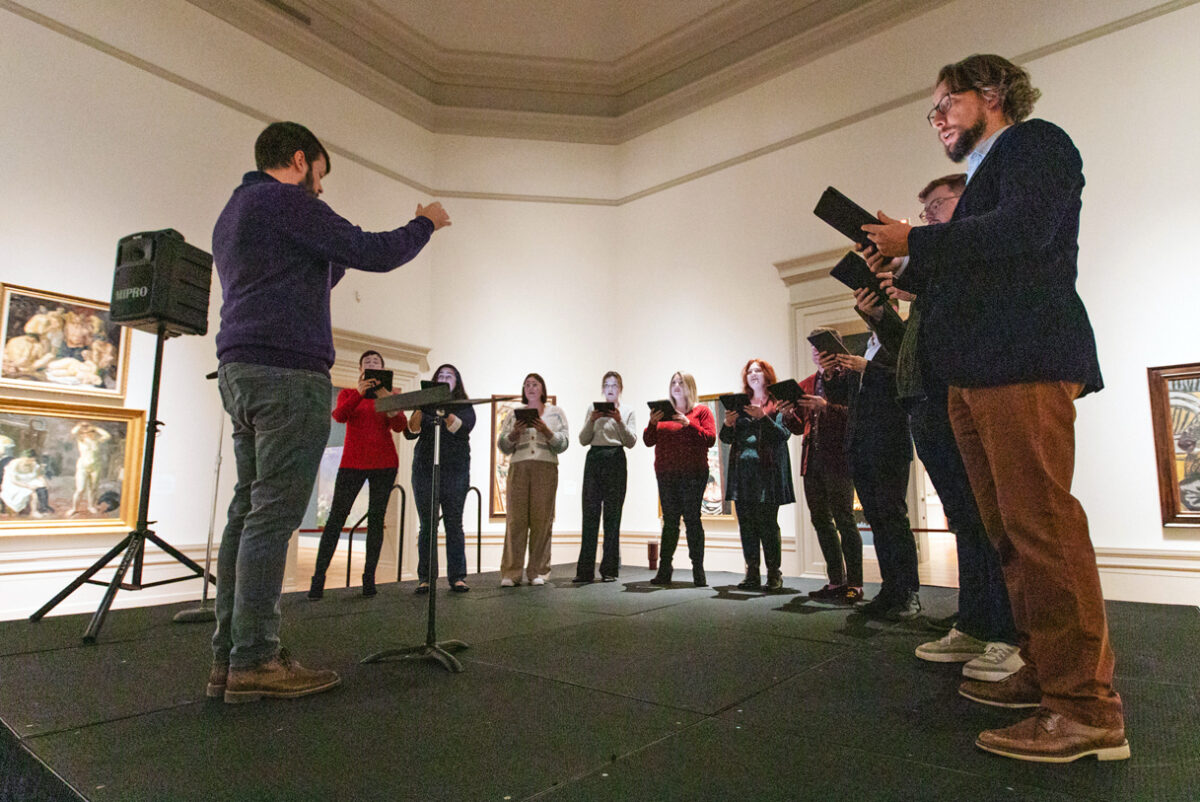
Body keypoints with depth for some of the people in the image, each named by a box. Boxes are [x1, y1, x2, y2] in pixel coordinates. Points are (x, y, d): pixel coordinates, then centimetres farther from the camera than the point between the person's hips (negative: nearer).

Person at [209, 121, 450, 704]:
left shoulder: (232, 213, 28)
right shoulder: (283, 200, -3)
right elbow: (373, 253, -8)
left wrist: (336, 267, 32)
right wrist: (426, 223, 7)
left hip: (240, 372, 10)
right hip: (287, 373, -10)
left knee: (248, 512, 6)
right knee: (273, 515, -9)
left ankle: (228, 657, 9)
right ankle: (253, 661, -5)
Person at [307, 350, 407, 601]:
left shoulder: (390, 395, 12)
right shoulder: (348, 393, 12)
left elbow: (399, 426, -4)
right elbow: (339, 416, -9)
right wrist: (359, 393, -24)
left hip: (384, 463, 1)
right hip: (353, 462, -1)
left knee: (376, 518, 0)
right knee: (336, 516, -7)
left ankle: (369, 577, 4)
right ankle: (318, 577, -5)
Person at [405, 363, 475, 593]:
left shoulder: (464, 406, 10)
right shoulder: (426, 405, 13)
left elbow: (464, 427, -11)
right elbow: (410, 433, 0)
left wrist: (443, 413, -26)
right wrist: (419, 411, -17)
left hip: (455, 472, -1)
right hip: (425, 470, 1)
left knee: (454, 524, -3)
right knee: (427, 525, 0)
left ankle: (457, 576, 1)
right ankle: (425, 578, 5)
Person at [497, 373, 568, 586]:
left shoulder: (556, 413, 15)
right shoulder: (514, 414, 19)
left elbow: (562, 444, 6)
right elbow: (503, 446, 13)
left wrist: (545, 430, -10)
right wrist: (515, 432, -5)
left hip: (546, 468, -1)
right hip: (519, 467, 1)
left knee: (542, 519, -4)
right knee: (515, 518, -6)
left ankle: (538, 571, 2)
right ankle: (511, 573, -4)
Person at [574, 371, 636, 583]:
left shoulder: (627, 412, 12)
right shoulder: (593, 410, 17)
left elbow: (631, 442, 2)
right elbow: (583, 440, 9)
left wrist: (619, 421, -11)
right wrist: (592, 420, -6)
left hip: (615, 460, -2)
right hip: (594, 459, 2)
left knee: (612, 516, -2)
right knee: (590, 514, -2)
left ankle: (610, 570, 3)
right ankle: (585, 570, 0)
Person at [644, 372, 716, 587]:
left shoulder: (701, 411, 6)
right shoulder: (663, 412, 16)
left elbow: (710, 439, -5)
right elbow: (649, 441, 11)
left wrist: (688, 424, -14)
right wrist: (652, 423, -6)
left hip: (693, 474, -3)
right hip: (666, 474, 3)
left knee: (692, 519, -5)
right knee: (669, 520, 4)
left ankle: (698, 571, 0)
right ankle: (664, 571, 6)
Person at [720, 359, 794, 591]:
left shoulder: (777, 403, 6)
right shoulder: (740, 404, 17)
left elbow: (783, 434, -6)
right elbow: (727, 438, 14)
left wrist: (762, 417, -18)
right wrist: (728, 423, -7)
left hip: (767, 472, -4)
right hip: (742, 471, 4)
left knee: (767, 524, -6)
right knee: (746, 524, 3)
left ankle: (774, 574, 4)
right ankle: (752, 574, 9)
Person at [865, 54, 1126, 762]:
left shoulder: (1036, 142, 4)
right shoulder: (984, 176, 29)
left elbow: (1023, 231, -16)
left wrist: (914, 241, -9)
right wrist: (900, 273, 16)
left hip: (1025, 361, -9)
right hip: (978, 373, 9)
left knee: (1040, 524, -12)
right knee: (1011, 532, 9)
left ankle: (1087, 707, -5)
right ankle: (1044, 674, 18)